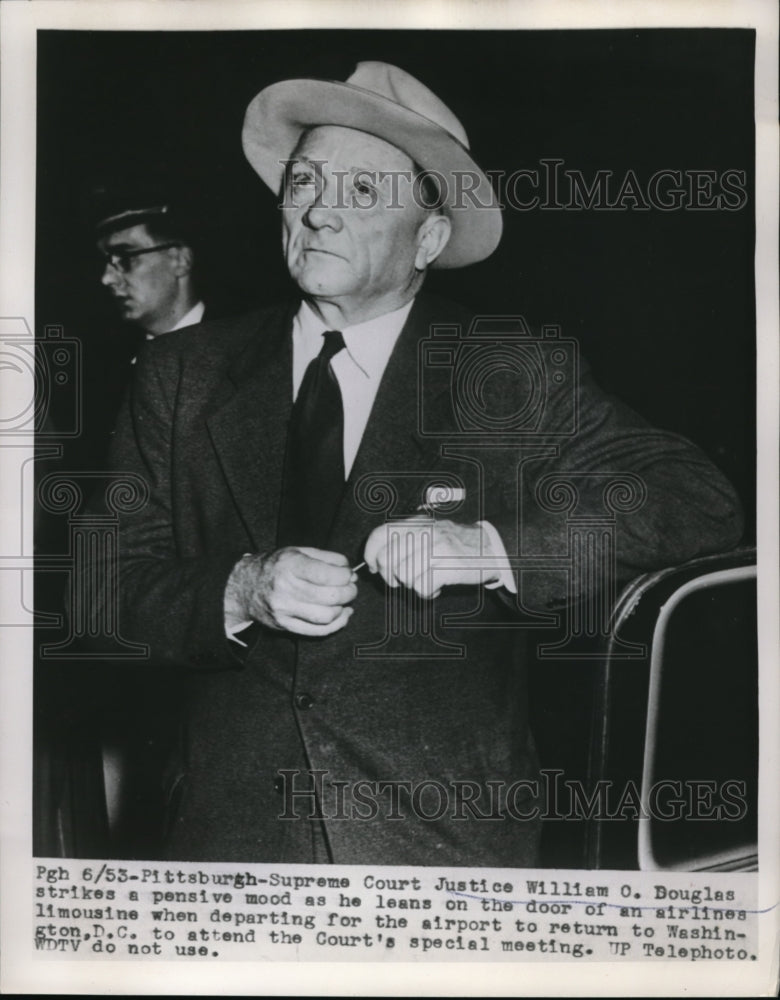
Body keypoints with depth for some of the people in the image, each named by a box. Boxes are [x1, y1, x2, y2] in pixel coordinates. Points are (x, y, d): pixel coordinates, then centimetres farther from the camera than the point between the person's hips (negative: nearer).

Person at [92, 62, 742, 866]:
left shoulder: (512, 382, -4)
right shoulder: (182, 377, 3)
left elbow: (699, 503, -11)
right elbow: (113, 585, 1)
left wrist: (488, 547, -24)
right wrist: (239, 593, -20)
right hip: (233, 825, 2)